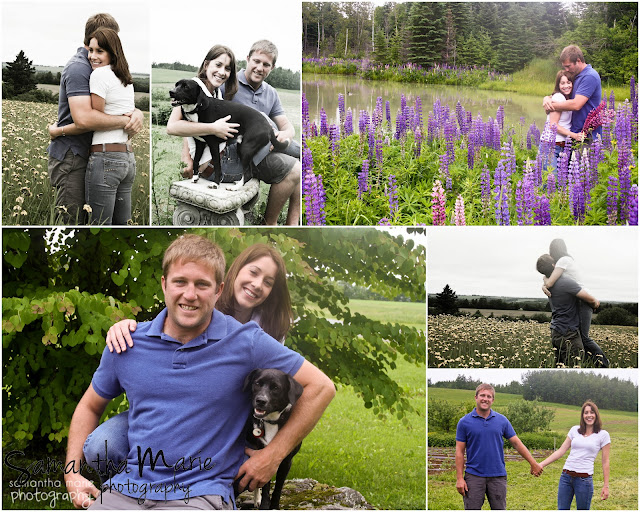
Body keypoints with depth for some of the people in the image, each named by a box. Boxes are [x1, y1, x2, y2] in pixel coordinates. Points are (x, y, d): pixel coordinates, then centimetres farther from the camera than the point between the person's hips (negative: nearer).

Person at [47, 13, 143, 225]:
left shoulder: (95, 68, 17)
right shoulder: (78, 68, -15)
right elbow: (83, 118, -29)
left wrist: (137, 113, -6)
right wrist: (125, 121, -19)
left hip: (83, 156, 10)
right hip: (70, 157, -10)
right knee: (70, 222, -11)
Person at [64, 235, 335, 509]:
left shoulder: (245, 342, -3)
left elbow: (320, 387, 2)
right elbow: (90, 406, 22)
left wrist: (272, 456, -2)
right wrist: (72, 474, 8)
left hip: (199, 493, -2)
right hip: (126, 487, 3)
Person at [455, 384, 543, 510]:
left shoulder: (502, 420, 5)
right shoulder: (464, 422, -1)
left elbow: (516, 443, 11)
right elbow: (460, 451, -1)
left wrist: (533, 463, 8)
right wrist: (459, 478, -7)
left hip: (498, 476, 2)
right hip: (474, 475, -2)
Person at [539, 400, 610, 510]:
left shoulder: (603, 435, 2)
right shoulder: (575, 430, 10)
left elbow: (605, 462, 3)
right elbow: (561, 451, 11)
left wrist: (606, 486, 0)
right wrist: (541, 464, 3)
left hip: (584, 479, -3)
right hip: (566, 476, 3)